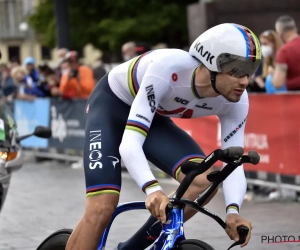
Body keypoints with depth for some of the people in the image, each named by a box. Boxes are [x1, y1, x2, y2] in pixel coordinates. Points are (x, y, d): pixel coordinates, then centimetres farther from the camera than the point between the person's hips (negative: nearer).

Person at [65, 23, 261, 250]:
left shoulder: (236, 101, -22)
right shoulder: (168, 69, -39)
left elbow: (234, 164, -20)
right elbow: (129, 143, -43)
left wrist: (233, 211, -41)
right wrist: (152, 189, -60)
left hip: (154, 117, 5)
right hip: (110, 105, -5)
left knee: (204, 181, -19)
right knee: (102, 207, -21)